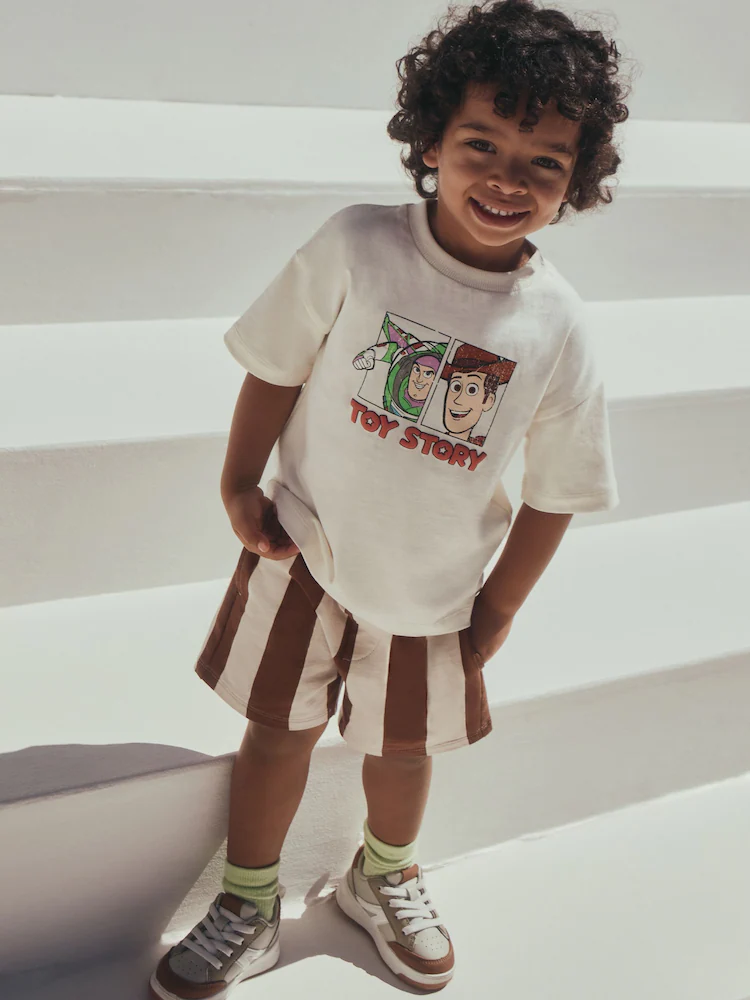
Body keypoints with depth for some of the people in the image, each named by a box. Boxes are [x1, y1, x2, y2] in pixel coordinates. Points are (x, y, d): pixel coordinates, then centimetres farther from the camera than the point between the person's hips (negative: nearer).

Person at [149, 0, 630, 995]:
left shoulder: (560, 327, -16)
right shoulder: (355, 247, -19)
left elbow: (556, 489, -6)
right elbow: (277, 365, -7)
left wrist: (500, 611, -1)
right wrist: (240, 485, -5)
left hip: (434, 586, 1)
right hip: (306, 550, -1)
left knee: (406, 741, 20)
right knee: (279, 727, 12)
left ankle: (386, 876, 51)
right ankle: (248, 910, 36)